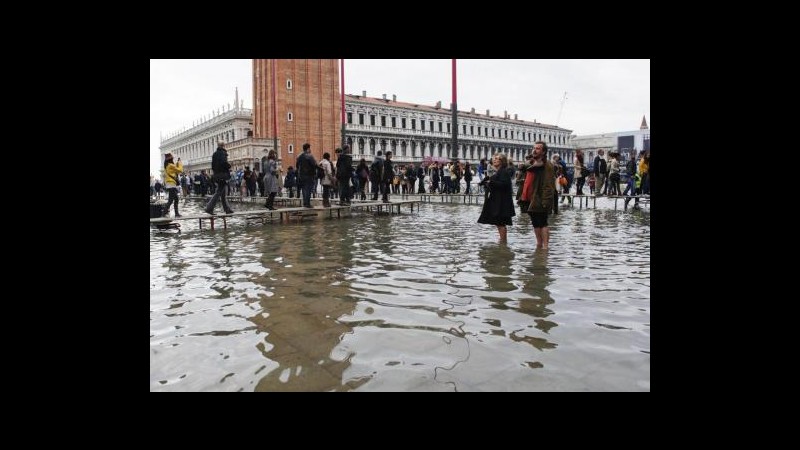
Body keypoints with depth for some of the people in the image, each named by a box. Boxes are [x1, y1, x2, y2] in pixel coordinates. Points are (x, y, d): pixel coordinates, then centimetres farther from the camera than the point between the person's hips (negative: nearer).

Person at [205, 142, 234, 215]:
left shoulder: (215, 154, 16)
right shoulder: (223, 153, -9)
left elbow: (212, 166, 16)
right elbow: (224, 162, -23)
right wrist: (229, 166, -6)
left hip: (216, 175, 9)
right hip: (222, 175, -9)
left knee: (223, 193, 12)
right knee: (219, 192, -7)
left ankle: (227, 209, 16)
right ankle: (209, 208, -13)